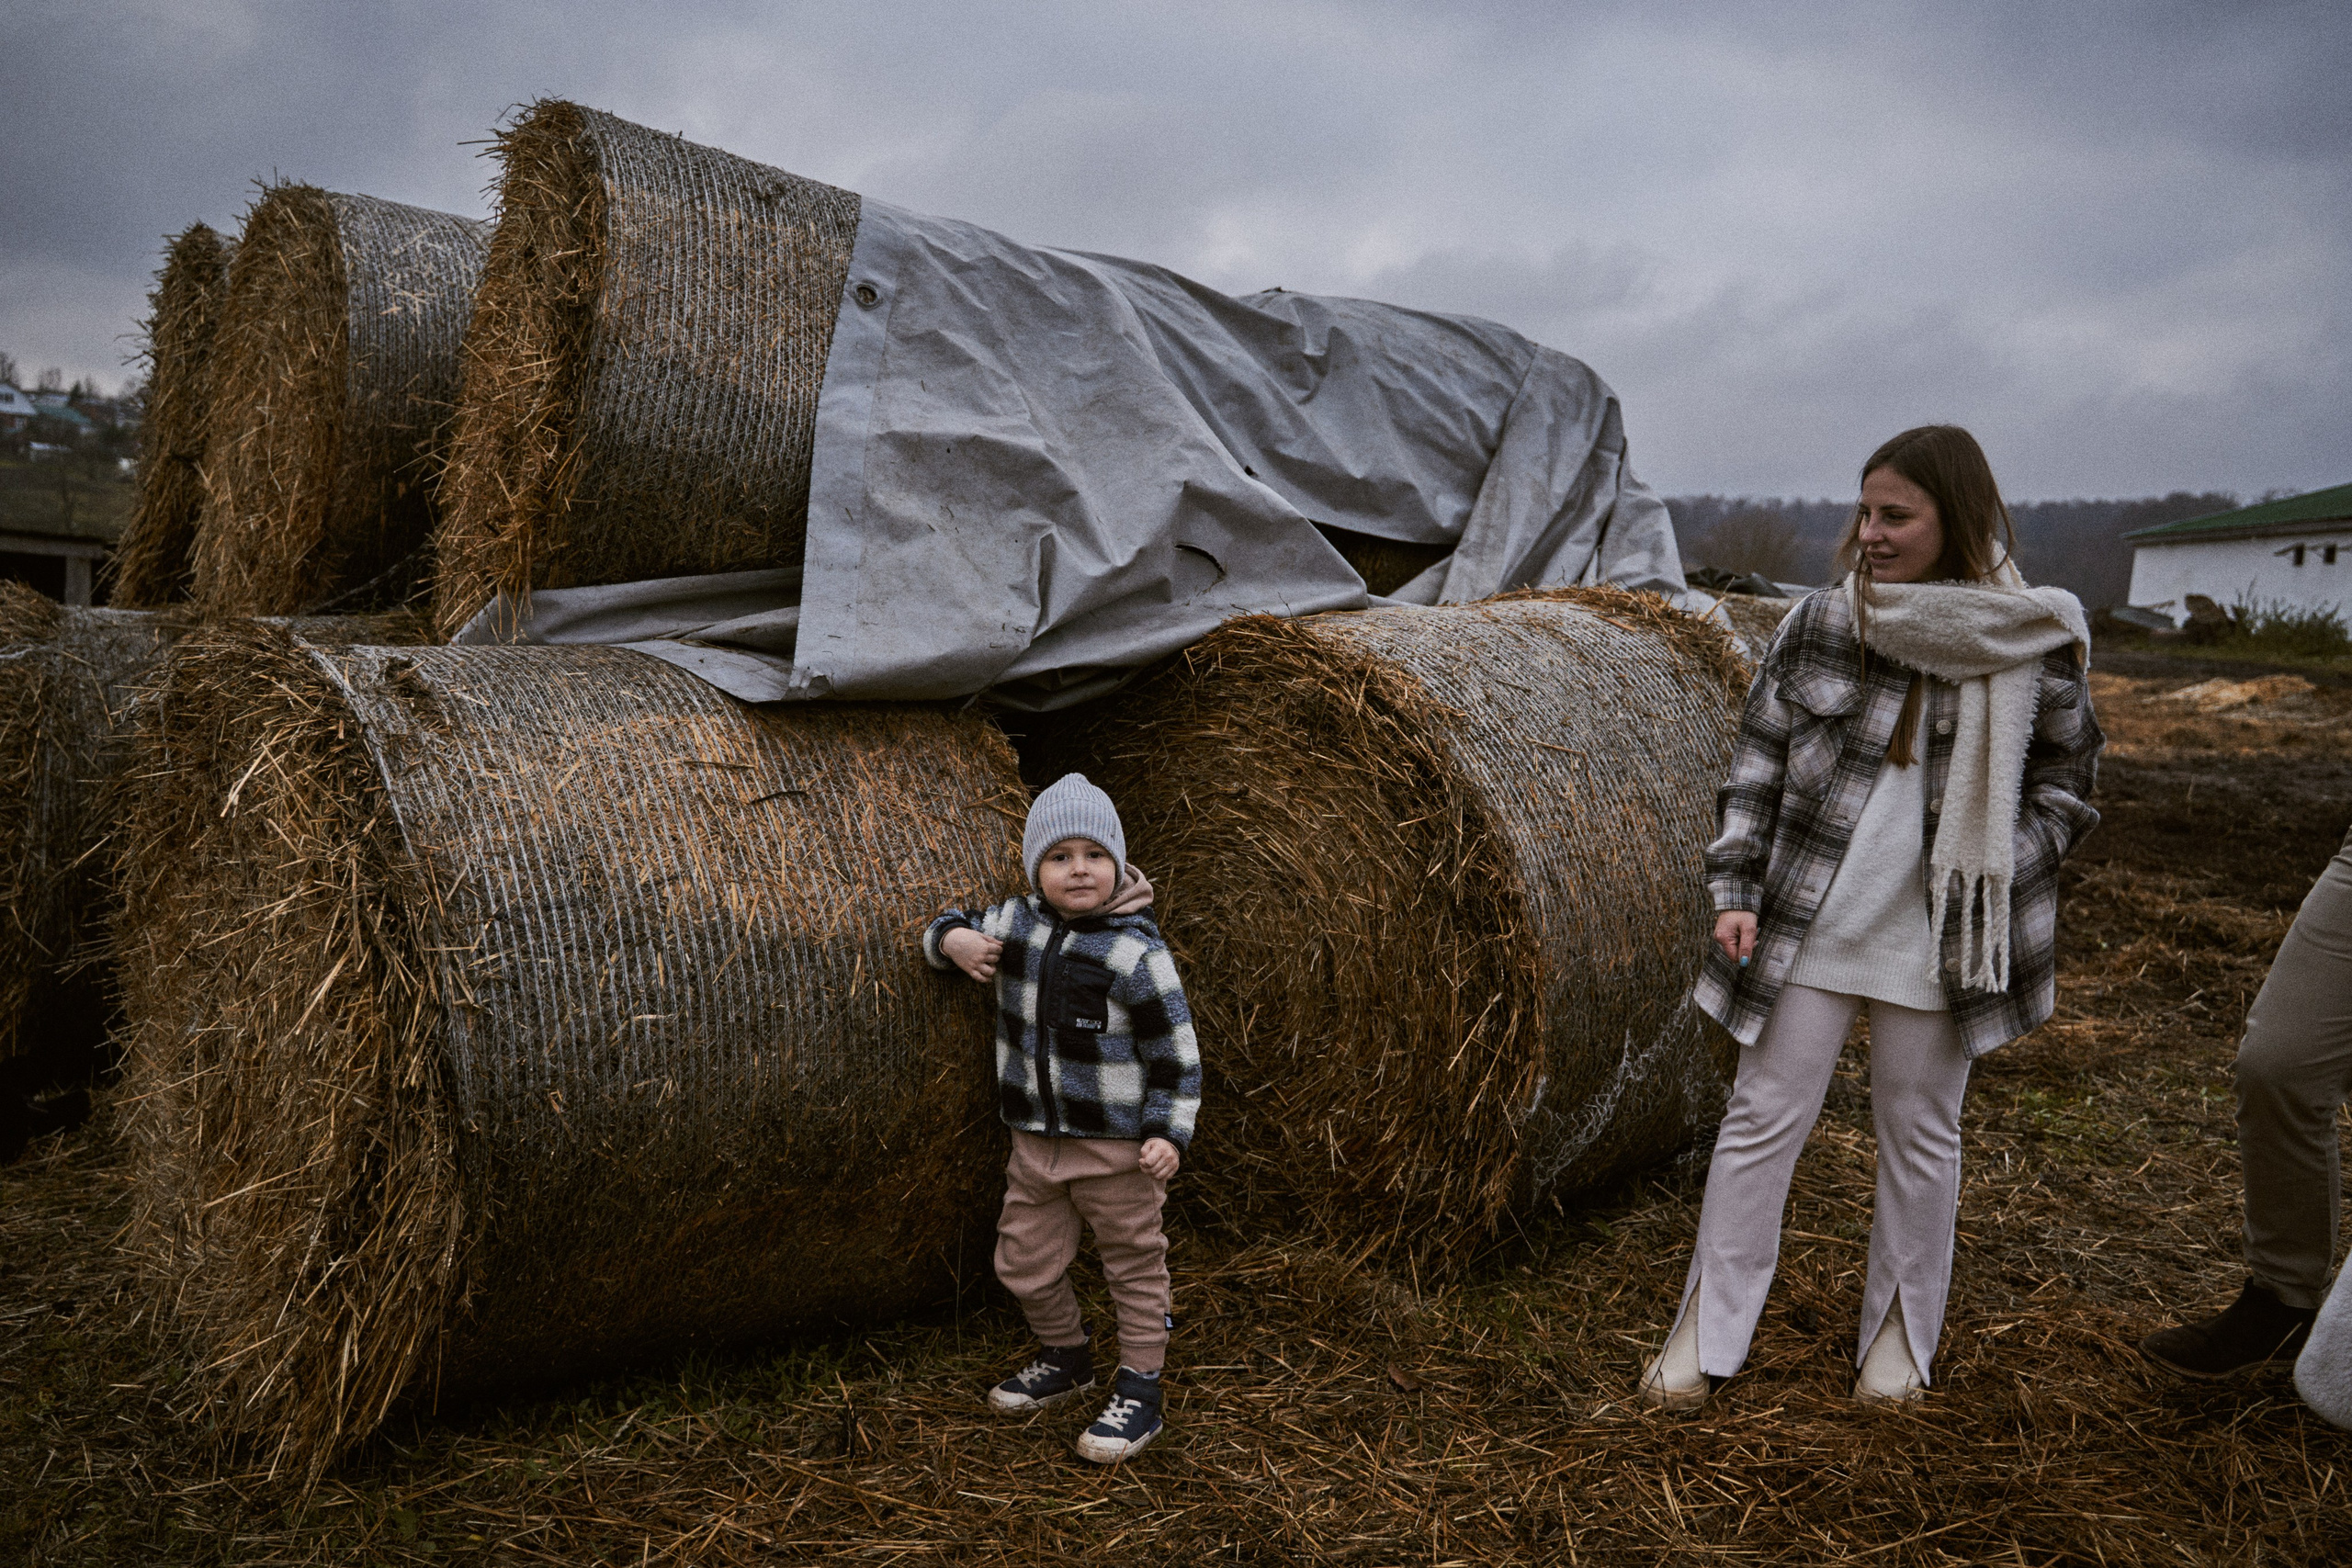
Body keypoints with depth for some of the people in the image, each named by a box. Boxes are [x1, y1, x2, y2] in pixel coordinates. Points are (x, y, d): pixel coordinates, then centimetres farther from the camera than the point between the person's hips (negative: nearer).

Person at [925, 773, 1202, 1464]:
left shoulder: (1135, 952, -16)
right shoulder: (1015, 924, -1)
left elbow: (1176, 1052, -12)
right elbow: (949, 929, 17)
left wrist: (1168, 1135, -17)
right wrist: (954, 940, -8)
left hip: (1117, 1150, -6)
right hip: (1036, 1143, 6)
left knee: (1133, 1265, 9)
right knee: (1024, 1262, 16)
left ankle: (1139, 1392, 24)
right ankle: (1065, 1357, 42)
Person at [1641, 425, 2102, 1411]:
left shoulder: (2033, 643, -5)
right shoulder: (1817, 626, -3)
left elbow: (2067, 775, 9)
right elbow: (1755, 766, 2)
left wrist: (2001, 869, -3)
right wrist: (1735, 892, -5)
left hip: (1940, 942, 0)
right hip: (1809, 926, 0)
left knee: (1919, 1130, 12)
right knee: (1763, 1118, 3)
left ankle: (1900, 1331, 32)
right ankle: (1707, 1331, 16)